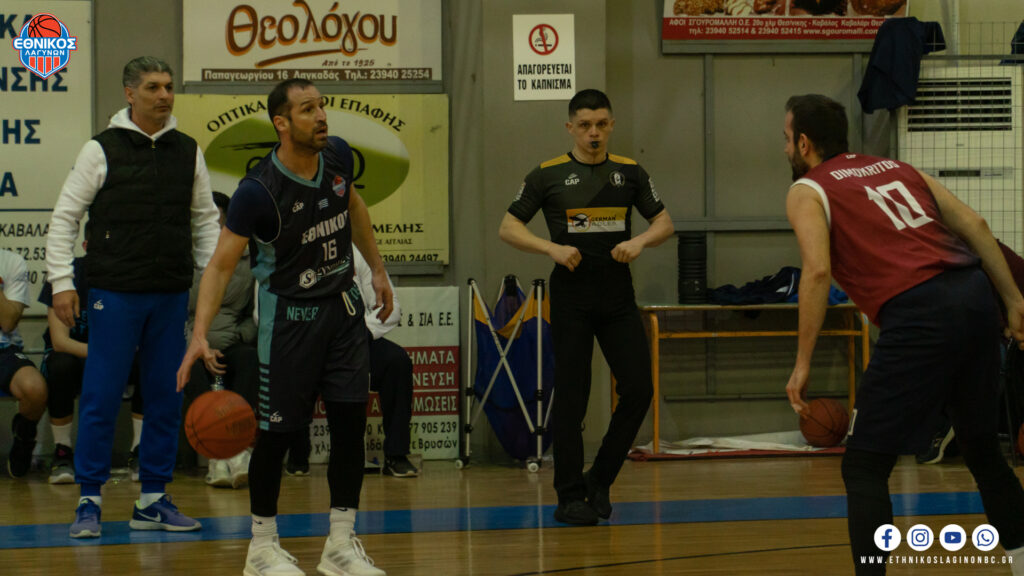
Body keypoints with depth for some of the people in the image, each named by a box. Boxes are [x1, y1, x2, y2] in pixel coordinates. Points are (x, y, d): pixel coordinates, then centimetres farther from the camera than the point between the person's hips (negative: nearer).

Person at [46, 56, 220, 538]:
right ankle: (89, 500, 4)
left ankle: (153, 499, 15)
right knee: (101, 399, -4)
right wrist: (62, 282, -8)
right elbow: (64, 218, -1)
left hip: (171, 297, 4)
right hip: (115, 294, -4)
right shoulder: (101, 150, -3)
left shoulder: (188, 152, 8)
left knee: (166, 399, 6)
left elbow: (205, 219, 16)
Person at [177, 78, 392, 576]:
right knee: (279, 432, -1)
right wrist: (200, 334, -32)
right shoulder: (259, 190, -23)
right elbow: (221, 263, -21)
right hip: (288, 314, -5)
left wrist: (377, 269, 19)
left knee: (351, 422, 0)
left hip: (342, 306, 5)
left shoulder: (337, 156, -6)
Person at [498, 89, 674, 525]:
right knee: (571, 396, -2)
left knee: (638, 389, -5)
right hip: (571, 296, -3)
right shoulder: (549, 175, 0)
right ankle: (570, 497, 5)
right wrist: (553, 248, -13)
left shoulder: (629, 172, 8)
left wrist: (640, 241, -9)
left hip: (618, 295, 3)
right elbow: (508, 228, 2)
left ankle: (600, 480, 13)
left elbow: (664, 223, 13)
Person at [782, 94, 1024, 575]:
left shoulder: (807, 191, 8)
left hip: (918, 314, -7)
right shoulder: (896, 168, 25)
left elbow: (817, 271, -9)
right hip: (975, 296, 7)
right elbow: (974, 224, 16)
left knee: (864, 467, 1)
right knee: (982, 450, 23)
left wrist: (803, 364, -7)